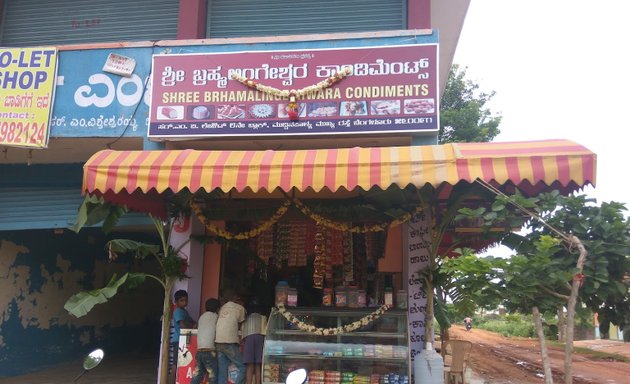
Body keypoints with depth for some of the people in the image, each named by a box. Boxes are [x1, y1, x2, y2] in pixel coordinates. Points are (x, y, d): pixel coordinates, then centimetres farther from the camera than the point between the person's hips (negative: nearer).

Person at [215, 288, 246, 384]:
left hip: (218, 342, 6)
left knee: (222, 371, 5)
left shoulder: (222, 308, 18)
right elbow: (240, 325, 13)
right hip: (230, 343, -6)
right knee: (242, 368, -1)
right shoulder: (240, 308, 5)